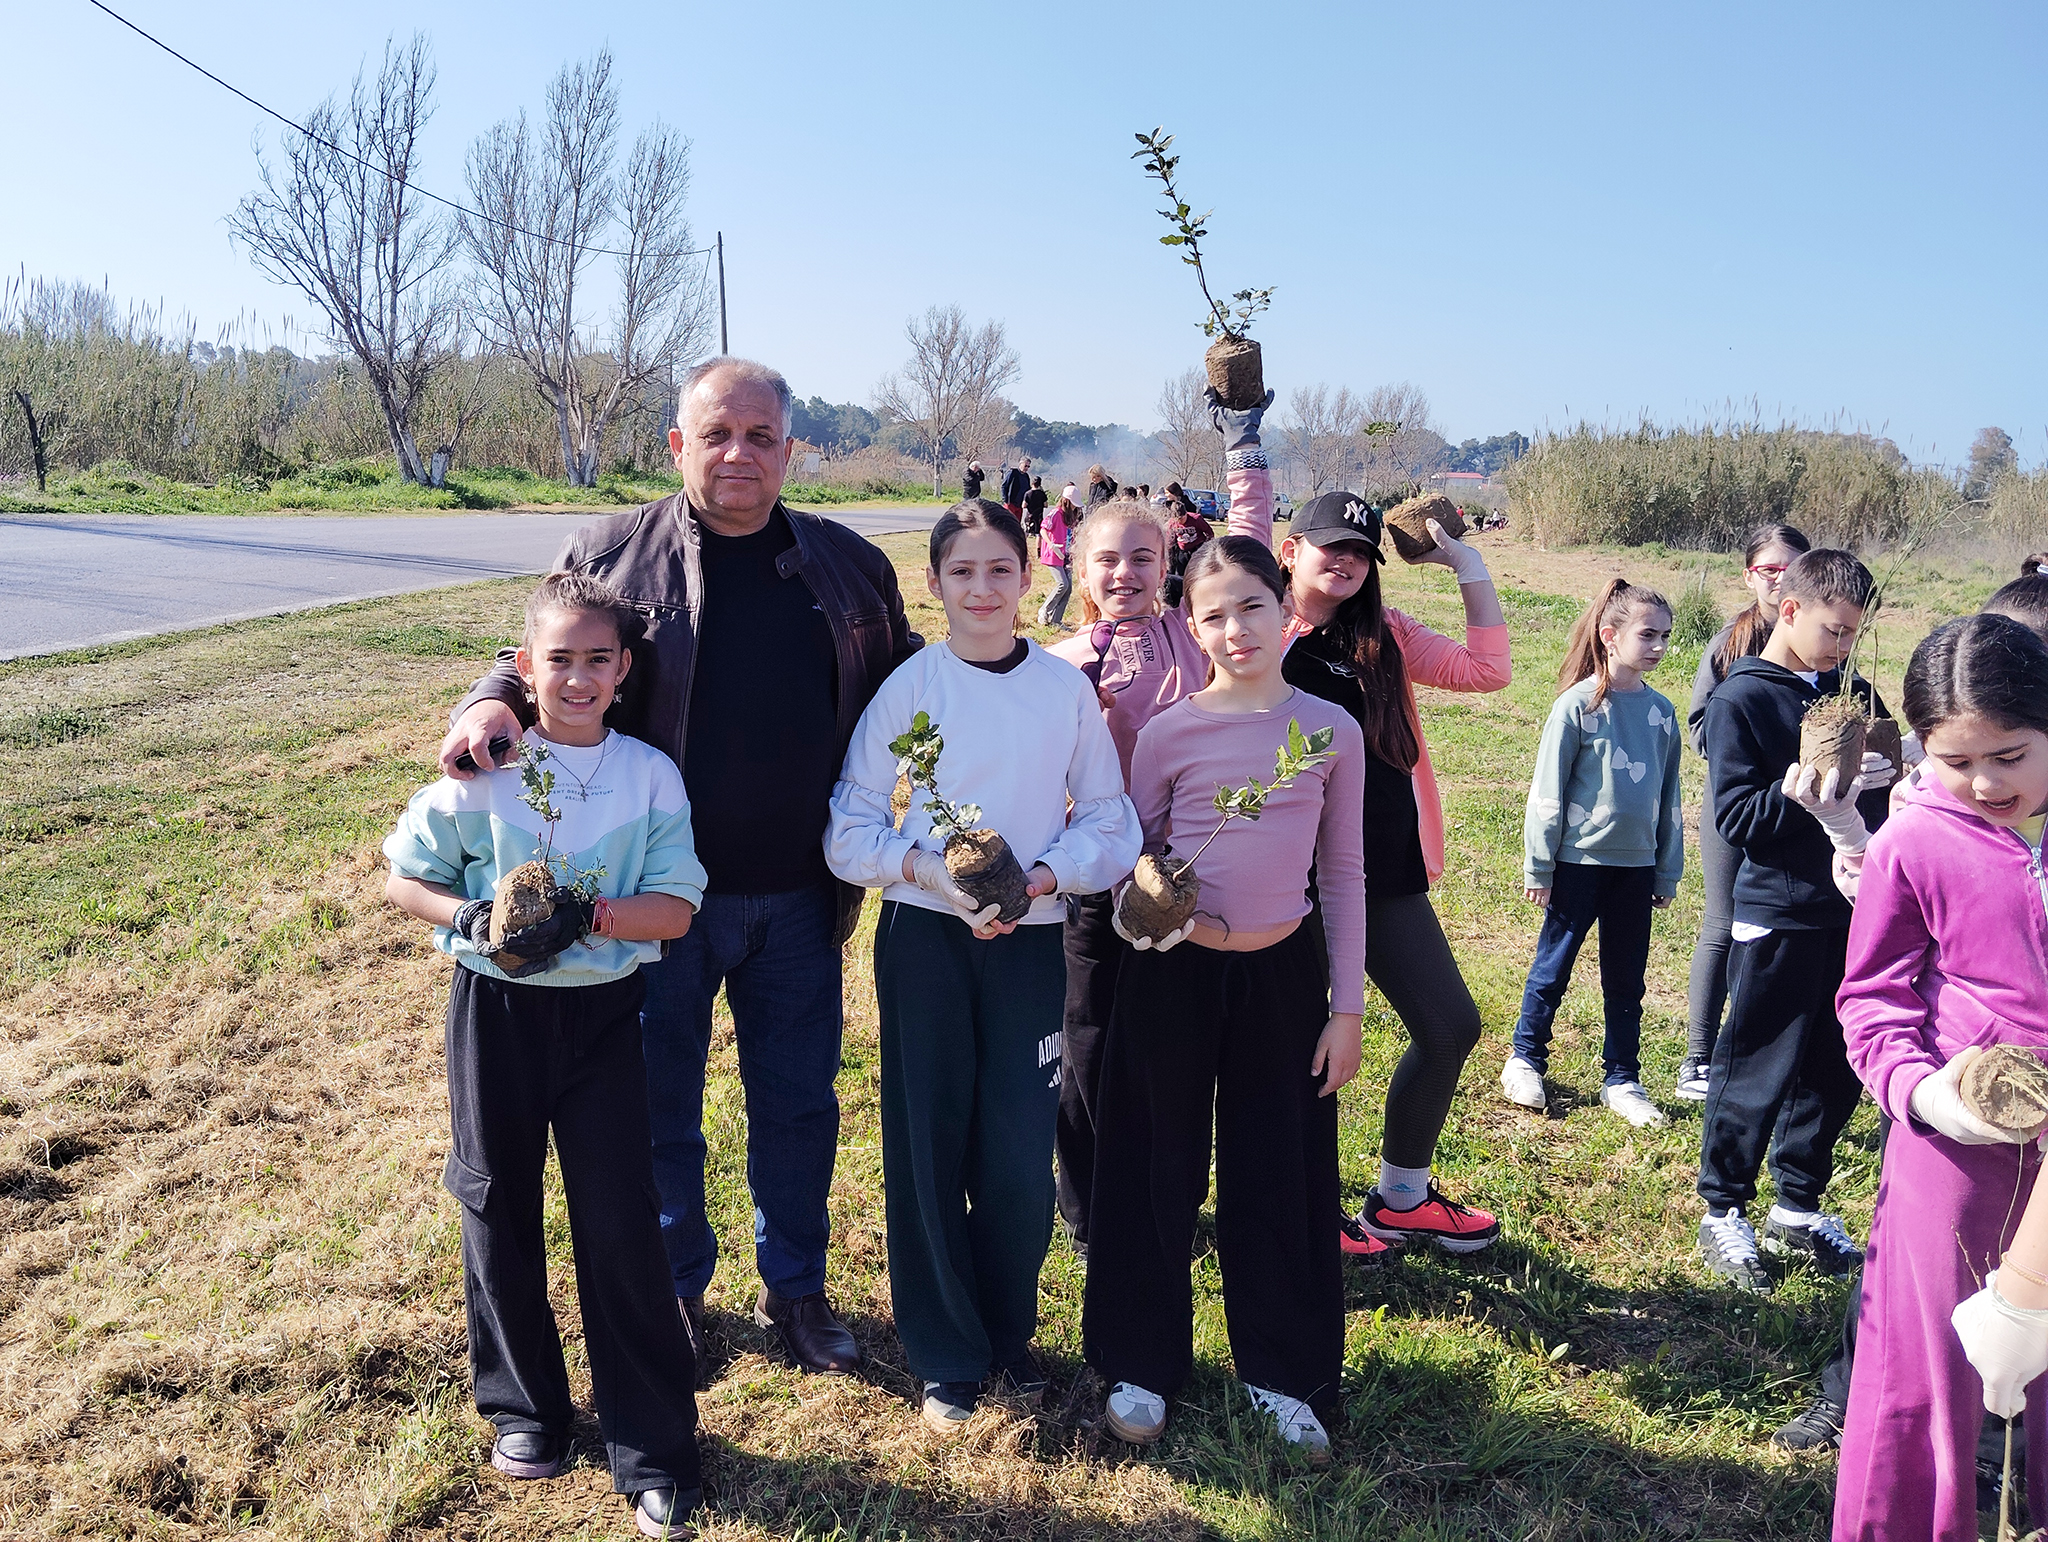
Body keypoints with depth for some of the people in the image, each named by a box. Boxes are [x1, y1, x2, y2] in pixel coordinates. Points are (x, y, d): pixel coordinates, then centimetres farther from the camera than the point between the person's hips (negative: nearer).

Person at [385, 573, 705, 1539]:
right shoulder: (482, 774, -5)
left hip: (602, 1012, -1)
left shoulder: (650, 775, -4)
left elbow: (676, 907, -8)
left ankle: (652, 1449, 16)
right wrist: (475, 920, -16)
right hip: (495, 1011, 1)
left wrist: (589, 916, -24)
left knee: (620, 1220, 0)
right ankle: (523, 1406, 36)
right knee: (499, 1206, 14)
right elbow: (403, 880, 2)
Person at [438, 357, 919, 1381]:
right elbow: (538, 663, 4)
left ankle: (796, 1287, 35)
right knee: (659, 1104, 13)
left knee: (798, 1102, 15)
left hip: (798, 899, 2)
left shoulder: (849, 565, 5)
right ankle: (674, 1288, 36)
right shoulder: (609, 555, -3)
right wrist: (492, 701, -18)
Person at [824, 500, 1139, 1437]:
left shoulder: (1066, 689, 2)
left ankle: (1008, 1333, 28)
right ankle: (946, 1356, 24)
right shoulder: (906, 686, -2)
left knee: (1021, 1158, 3)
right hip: (923, 938, -1)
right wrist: (929, 869, -19)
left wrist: (1042, 876, -14)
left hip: (1030, 941, 1)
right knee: (928, 1148, 5)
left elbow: (1110, 824, 4)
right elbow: (849, 831, -3)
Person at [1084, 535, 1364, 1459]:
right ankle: (1143, 1362, 25)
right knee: (1160, 1167, 8)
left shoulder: (1330, 729, 0)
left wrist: (1347, 1006, 2)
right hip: (1174, 970, -1)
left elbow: (1343, 875, 4)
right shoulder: (1169, 732, -4)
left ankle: (1283, 1372, 28)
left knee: (1281, 1172, 10)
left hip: (1283, 969, 1)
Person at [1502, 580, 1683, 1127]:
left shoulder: (1662, 711, 5)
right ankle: (1526, 1062, 23)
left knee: (1627, 979, 11)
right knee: (1553, 966, 7)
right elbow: (1548, 791, -7)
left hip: (1637, 864, 4)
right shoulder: (1578, 705, -9)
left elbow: (1669, 797, 12)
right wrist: (1538, 867, -7)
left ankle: (1622, 1080, 23)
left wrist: (1668, 871, 13)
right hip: (1580, 861, -4)